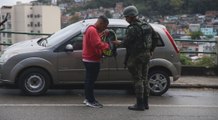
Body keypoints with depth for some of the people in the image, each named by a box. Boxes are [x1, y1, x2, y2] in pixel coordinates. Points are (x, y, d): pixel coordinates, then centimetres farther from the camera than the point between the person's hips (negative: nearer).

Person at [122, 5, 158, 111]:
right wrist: (150, 50, 22)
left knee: (137, 80, -2)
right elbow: (155, 37, 17)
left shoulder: (132, 28, -17)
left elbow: (126, 43, -19)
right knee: (144, 79, 14)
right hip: (146, 55, 9)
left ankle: (140, 104, 2)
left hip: (136, 57, -8)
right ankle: (145, 103, 21)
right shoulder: (146, 26, 10)